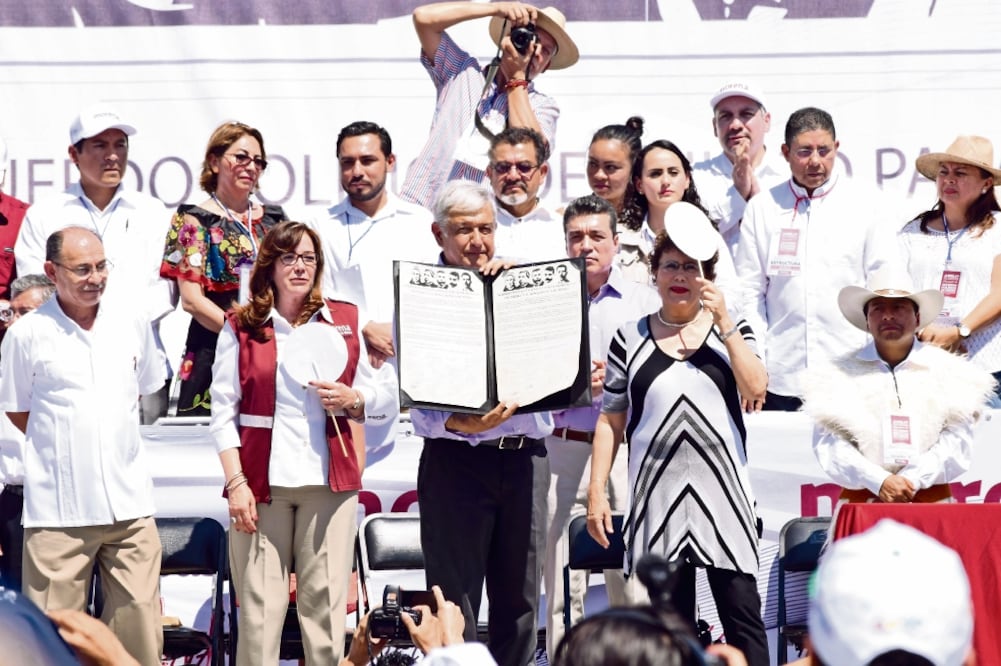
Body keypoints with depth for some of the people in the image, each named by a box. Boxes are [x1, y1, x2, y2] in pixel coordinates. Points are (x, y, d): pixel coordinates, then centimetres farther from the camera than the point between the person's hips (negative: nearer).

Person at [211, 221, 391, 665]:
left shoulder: (344, 320, 11)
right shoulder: (240, 327, 4)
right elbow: (223, 413, 1)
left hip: (329, 479, 2)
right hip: (262, 480, -2)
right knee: (259, 607, -3)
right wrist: (235, 482, -8)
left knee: (326, 603, 0)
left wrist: (351, 399, -6)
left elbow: (372, 395, 17)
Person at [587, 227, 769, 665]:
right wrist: (597, 491, 1)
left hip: (723, 493, 0)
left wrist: (724, 324, -10)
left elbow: (755, 390, -8)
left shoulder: (730, 332, 9)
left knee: (741, 610, -4)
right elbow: (610, 421, 8)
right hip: (659, 495, 1)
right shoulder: (630, 339, 9)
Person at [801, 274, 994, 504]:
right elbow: (828, 444, 1)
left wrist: (912, 481, -9)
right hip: (861, 500, 0)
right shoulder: (843, 374, 9)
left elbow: (957, 441, 3)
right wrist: (880, 482, -9)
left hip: (930, 498, 0)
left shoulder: (947, 371, 10)